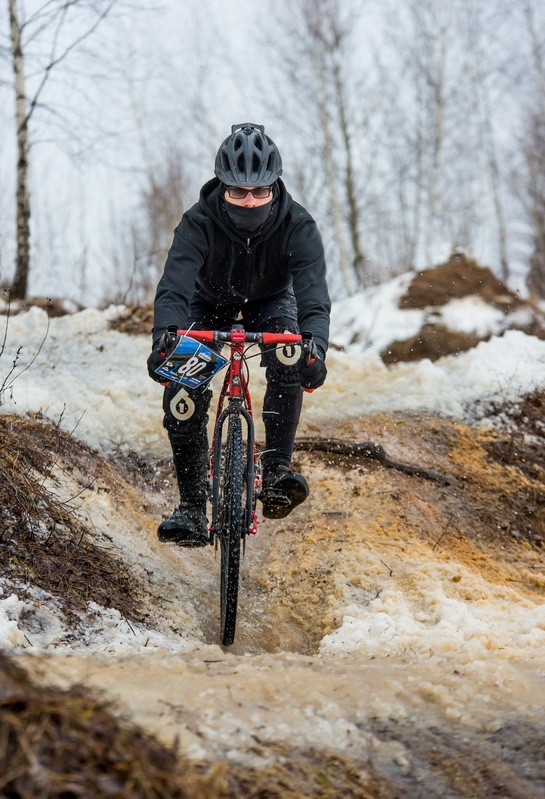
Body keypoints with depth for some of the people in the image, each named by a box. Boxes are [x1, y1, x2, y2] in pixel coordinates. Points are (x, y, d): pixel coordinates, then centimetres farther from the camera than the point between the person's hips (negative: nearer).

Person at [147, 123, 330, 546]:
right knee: (182, 394, -20)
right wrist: (164, 341, -63)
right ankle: (193, 506, -7)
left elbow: (314, 296, -40)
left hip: (270, 304, 0)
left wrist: (316, 350, -60)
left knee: (289, 360, -33)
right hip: (210, 306, 0)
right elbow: (173, 288, -43)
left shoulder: (298, 226, -30)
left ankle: (277, 471, -25)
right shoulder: (199, 223, -32)